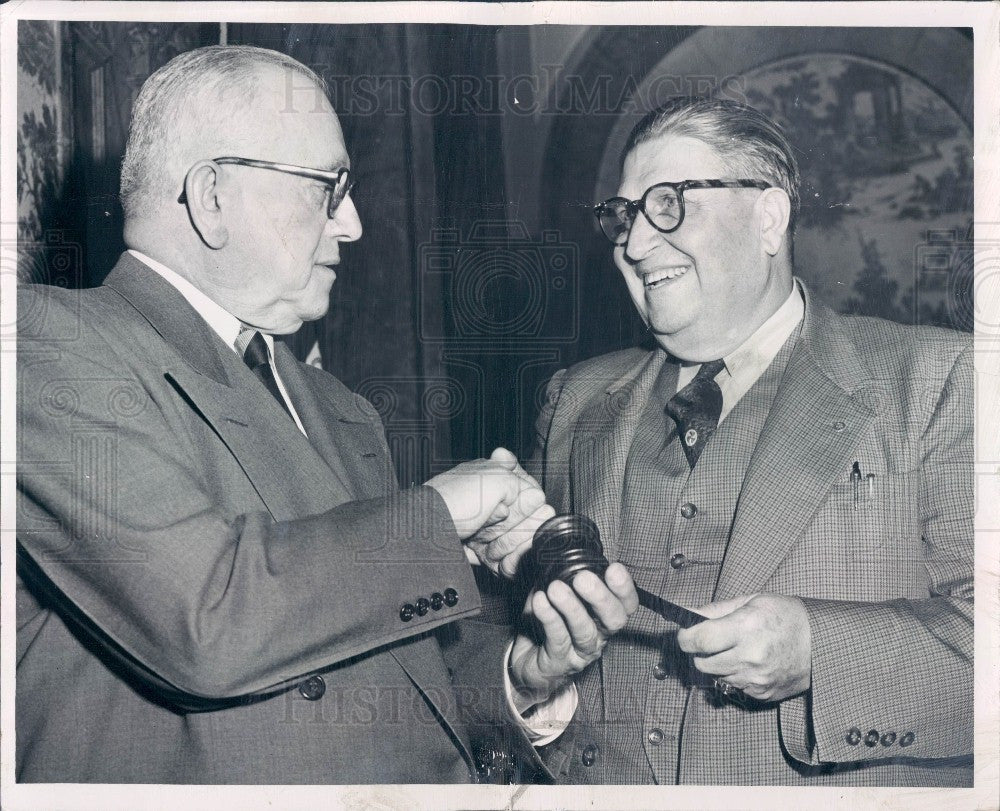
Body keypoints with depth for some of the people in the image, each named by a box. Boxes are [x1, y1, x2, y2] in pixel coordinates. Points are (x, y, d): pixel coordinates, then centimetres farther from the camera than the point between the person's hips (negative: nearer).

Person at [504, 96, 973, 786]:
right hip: (602, 785, 3)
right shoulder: (579, 403, 10)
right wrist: (533, 681, -7)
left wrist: (819, 648, -20)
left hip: (841, 789, -2)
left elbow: (978, 615, -9)